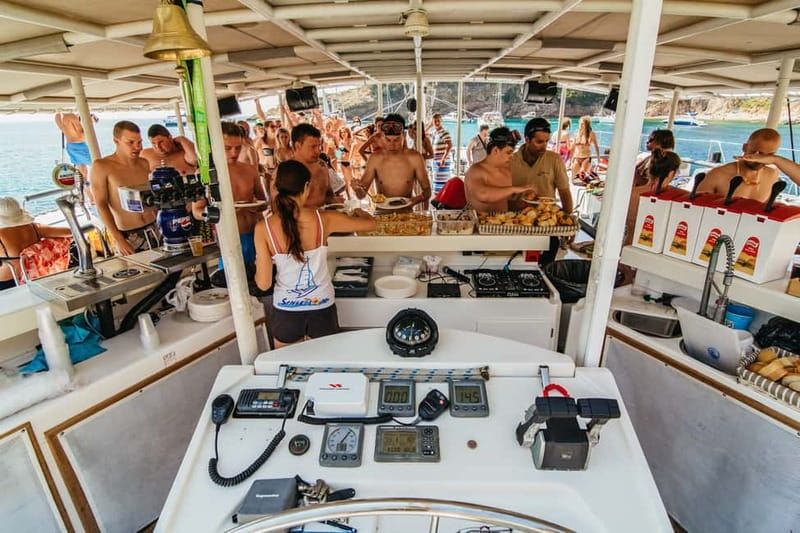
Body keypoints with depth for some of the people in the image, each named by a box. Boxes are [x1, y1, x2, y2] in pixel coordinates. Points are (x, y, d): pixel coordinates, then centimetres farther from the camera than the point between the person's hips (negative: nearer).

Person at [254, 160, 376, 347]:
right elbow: (371, 224, -1)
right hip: (322, 308, 0)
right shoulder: (324, 219, -15)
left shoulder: (263, 227, -15)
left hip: (285, 311, 0)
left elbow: (263, 283, -12)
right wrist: (359, 212, 22)